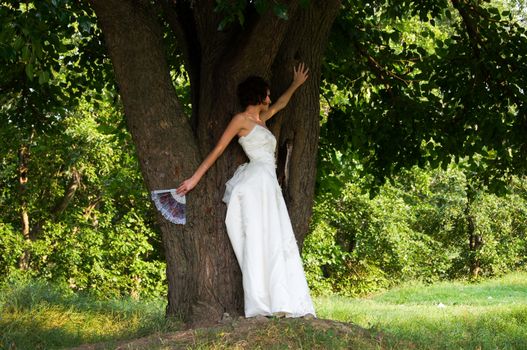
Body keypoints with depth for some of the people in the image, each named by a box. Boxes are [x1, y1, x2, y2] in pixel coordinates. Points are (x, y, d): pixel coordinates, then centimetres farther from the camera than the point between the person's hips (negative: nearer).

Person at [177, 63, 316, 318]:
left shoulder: (260, 119, 26)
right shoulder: (241, 119, 3)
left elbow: (280, 105, 45)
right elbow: (218, 149, 1)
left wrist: (296, 84, 56)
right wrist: (195, 178, -1)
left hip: (268, 186, 9)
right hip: (257, 180, -9)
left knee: (280, 241, 0)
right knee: (261, 240, -16)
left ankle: (290, 304, -5)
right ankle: (268, 304, -24)